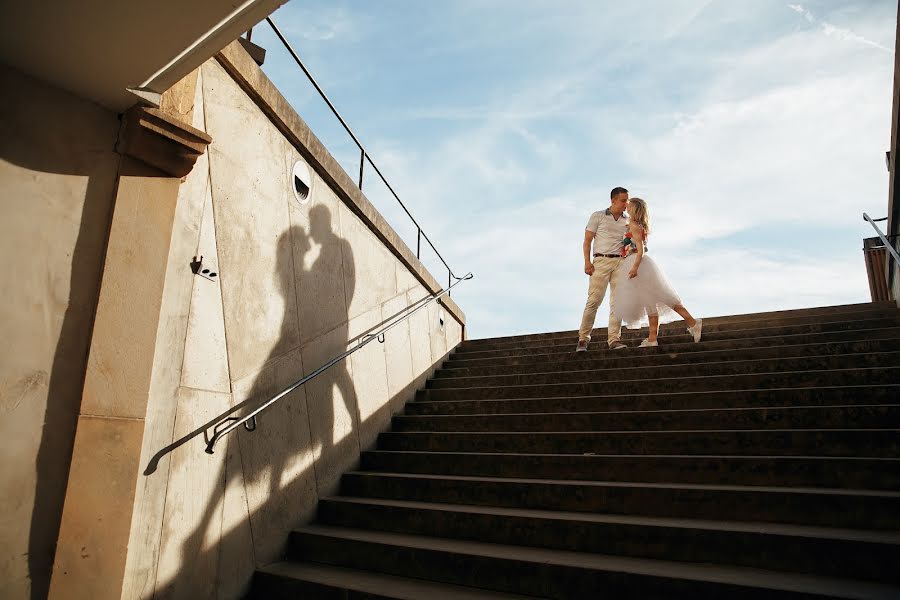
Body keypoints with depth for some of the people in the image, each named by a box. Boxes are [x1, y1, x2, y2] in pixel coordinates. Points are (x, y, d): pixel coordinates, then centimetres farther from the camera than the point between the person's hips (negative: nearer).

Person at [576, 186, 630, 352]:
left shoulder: (627, 221, 17)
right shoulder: (598, 216, 7)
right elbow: (587, 240, 3)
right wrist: (587, 262, -8)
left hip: (620, 262, 4)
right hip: (601, 261, -4)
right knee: (594, 300, -9)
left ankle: (614, 339, -1)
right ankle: (583, 339, -2)